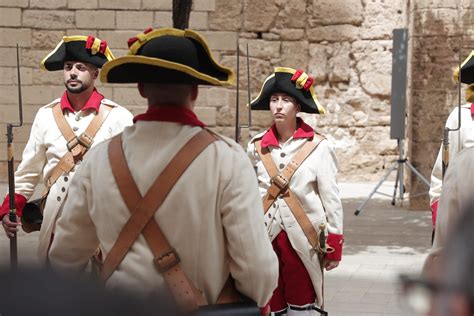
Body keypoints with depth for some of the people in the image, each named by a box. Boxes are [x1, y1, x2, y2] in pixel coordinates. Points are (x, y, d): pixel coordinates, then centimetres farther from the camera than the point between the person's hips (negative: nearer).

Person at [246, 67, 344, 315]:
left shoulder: (317, 146, -7)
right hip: (266, 239, 3)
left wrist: (334, 246, -3)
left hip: (304, 241, -3)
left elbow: (331, 197, -4)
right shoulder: (256, 147, 2)